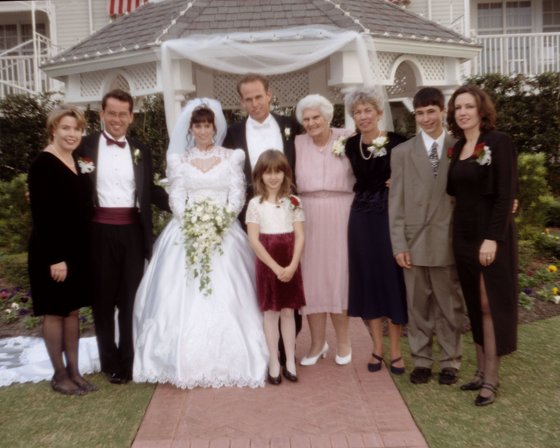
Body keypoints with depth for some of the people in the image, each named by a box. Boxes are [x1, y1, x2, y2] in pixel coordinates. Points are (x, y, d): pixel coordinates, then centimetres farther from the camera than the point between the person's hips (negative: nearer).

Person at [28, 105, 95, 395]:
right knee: (55, 312, 5)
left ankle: (74, 370, 25)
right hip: (53, 252, -8)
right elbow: (41, 215, -18)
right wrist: (55, 257, -21)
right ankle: (59, 375, 19)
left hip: (77, 250, 8)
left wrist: (78, 251, 13)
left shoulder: (77, 162, 10)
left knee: (73, 310, 14)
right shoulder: (43, 164, -14)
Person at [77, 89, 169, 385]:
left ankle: (128, 358, 23)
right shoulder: (85, 147, 2)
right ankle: (110, 361, 23)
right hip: (100, 231, -2)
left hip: (133, 232, 2)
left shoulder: (141, 151, 11)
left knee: (131, 298, 9)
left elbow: (150, 191, 10)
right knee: (103, 298, 9)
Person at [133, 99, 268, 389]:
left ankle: (227, 362, 4)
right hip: (186, 233, 1)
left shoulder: (232, 157, 9)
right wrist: (192, 223, -13)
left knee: (226, 298, -5)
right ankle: (187, 362, 4)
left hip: (225, 234, -1)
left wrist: (220, 222, -14)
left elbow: (238, 195, 1)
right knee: (183, 298, -4)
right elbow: (176, 198, 3)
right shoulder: (179, 160, 11)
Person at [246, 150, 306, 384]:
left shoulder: (293, 202, 2)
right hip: (267, 265, -1)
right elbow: (254, 241, -8)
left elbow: (299, 236, -2)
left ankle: (290, 362, 18)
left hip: (291, 266, 2)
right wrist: (276, 267, -13)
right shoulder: (255, 204, -3)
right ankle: (274, 363, 14)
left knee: (288, 311, 9)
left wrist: (292, 266, -14)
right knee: (271, 312, 5)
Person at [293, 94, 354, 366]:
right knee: (311, 278, 6)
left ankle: (343, 341, 23)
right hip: (308, 219, 2)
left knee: (338, 276, 5)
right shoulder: (298, 143, 4)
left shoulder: (348, 138, -1)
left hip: (340, 217, -2)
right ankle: (318, 342, 22)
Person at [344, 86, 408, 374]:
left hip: (391, 216, -3)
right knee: (368, 278, 8)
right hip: (362, 218, 3)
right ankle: (377, 348, 21)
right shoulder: (350, 146, 3)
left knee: (392, 278, 3)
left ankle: (395, 351, 15)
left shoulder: (397, 142, -6)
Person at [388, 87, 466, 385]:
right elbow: (396, 202, 2)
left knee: (450, 305, 10)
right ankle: (421, 361, 25)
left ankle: (449, 361, 26)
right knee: (418, 306, 10)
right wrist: (399, 244, -4)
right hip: (415, 242, 1)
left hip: (449, 242, 0)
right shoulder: (402, 152, 5)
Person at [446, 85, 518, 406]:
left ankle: (492, 379, 11)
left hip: (492, 235, -6)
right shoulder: (458, 148, 11)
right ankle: (481, 371, 21)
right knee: (475, 306, 11)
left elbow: (506, 194, -15)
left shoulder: (499, 141, -9)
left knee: (491, 305, 1)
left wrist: (493, 238, -21)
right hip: (464, 235, 6)